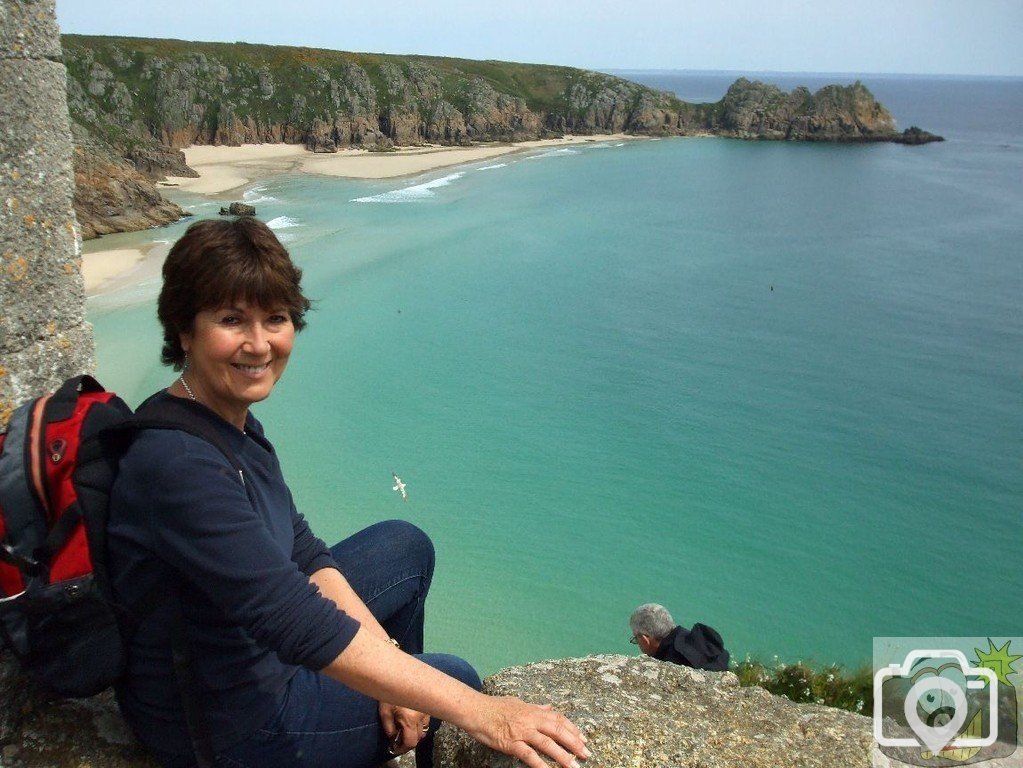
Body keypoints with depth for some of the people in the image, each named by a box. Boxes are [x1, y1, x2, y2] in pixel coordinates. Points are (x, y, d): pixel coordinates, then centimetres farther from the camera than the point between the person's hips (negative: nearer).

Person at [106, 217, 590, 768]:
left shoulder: (230, 419, -2)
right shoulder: (179, 464, -32)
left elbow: (302, 553, 2)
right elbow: (300, 626, -37)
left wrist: (387, 655, -8)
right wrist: (479, 712, -35)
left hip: (254, 646, 8)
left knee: (407, 545, 18)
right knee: (459, 679, 5)